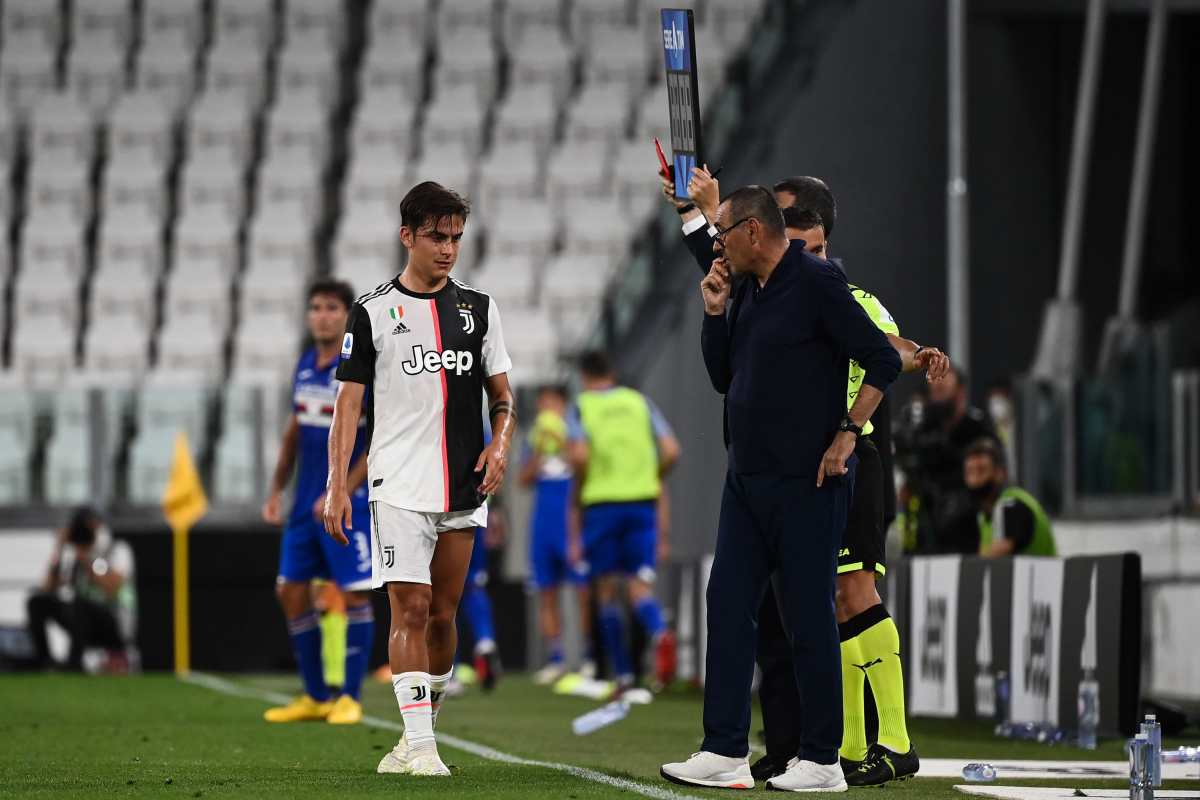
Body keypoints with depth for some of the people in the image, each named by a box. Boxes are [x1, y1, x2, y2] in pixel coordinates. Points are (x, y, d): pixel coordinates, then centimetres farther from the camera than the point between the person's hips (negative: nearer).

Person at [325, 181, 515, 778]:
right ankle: (419, 747, -13)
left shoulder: (478, 308, 12)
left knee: (443, 614, 8)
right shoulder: (372, 312, 2)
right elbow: (348, 404, 1)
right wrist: (337, 485, -6)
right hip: (399, 487, -4)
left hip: (463, 487, 4)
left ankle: (420, 732, 20)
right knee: (410, 610, -11)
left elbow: (502, 395, 16)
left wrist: (500, 444, -4)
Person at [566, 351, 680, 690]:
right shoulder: (640, 401, 10)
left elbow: (579, 456, -14)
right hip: (643, 499, 2)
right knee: (640, 585, 1)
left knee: (606, 590, 9)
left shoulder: (580, 407, 2)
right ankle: (659, 633, -32)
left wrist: (580, 489, 3)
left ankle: (623, 674, 10)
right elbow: (671, 451, 2)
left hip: (601, 504, -2)